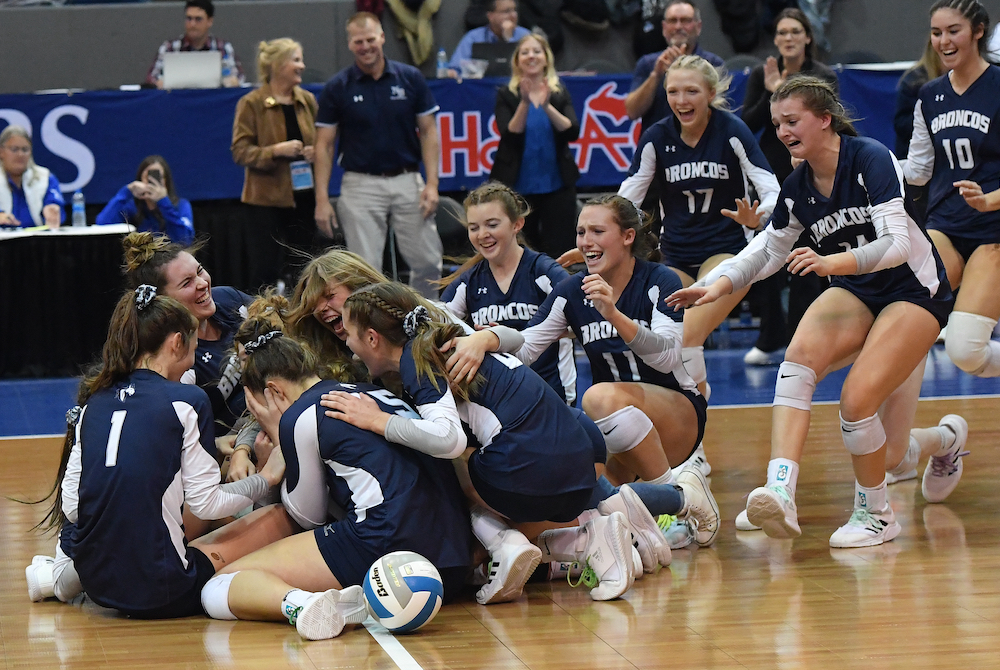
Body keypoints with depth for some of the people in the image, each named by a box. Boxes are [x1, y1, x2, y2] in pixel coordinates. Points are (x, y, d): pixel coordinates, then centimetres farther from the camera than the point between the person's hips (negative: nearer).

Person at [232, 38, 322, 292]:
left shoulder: (307, 100, 11)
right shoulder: (251, 103, -4)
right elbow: (240, 151, -9)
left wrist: (316, 151, 0)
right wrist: (275, 151, -22)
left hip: (303, 196, 5)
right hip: (265, 198, -5)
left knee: (302, 269, 7)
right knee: (264, 271, -6)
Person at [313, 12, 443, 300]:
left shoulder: (410, 78, 2)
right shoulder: (337, 87, -1)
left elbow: (428, 131, 5)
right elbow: (324, 144, 1)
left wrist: (432, 183, -5)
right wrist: (322, 199, -7)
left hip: (407, 181, 1)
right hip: (361, 186, -1)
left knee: (428, 262, 3)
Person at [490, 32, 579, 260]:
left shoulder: (560, 94, 7)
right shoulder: (506, 95, 3)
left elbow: (572, 132, -7)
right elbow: (510, 136, -10)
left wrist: (547, 106, -21)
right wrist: (524, 103, -22)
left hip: (557, 183, 1)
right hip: (518, 186, -1)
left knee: (559, 253, -1)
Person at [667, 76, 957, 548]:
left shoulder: (871, 158, -19)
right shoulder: (797, 188, 1)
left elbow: (897, 244, -26)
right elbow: (769, 249, 16)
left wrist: (833, 263, -40)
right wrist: (720, 286, 2)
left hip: (915, 292, -6)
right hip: (857, 292, 6)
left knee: (857, 400, -21)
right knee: (800, 355, -25)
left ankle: (875, 513, 5)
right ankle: (780, 494, -40)